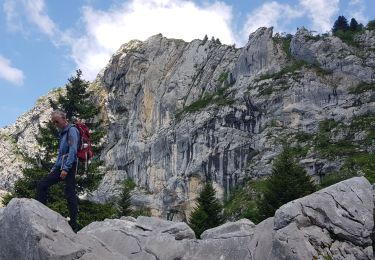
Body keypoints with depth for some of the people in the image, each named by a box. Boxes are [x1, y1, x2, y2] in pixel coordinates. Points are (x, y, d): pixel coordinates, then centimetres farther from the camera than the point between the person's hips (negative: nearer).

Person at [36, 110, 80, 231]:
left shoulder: (72, 130, -7)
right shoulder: (62, 133, 22)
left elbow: (73, 151, -17)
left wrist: (66, 168, -22)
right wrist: (54, 168, 20)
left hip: (69, 167, -9)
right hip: (60, 167, 9)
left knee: (70, 195, -8)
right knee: (41, 185, 3)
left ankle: (73, 225, -4)